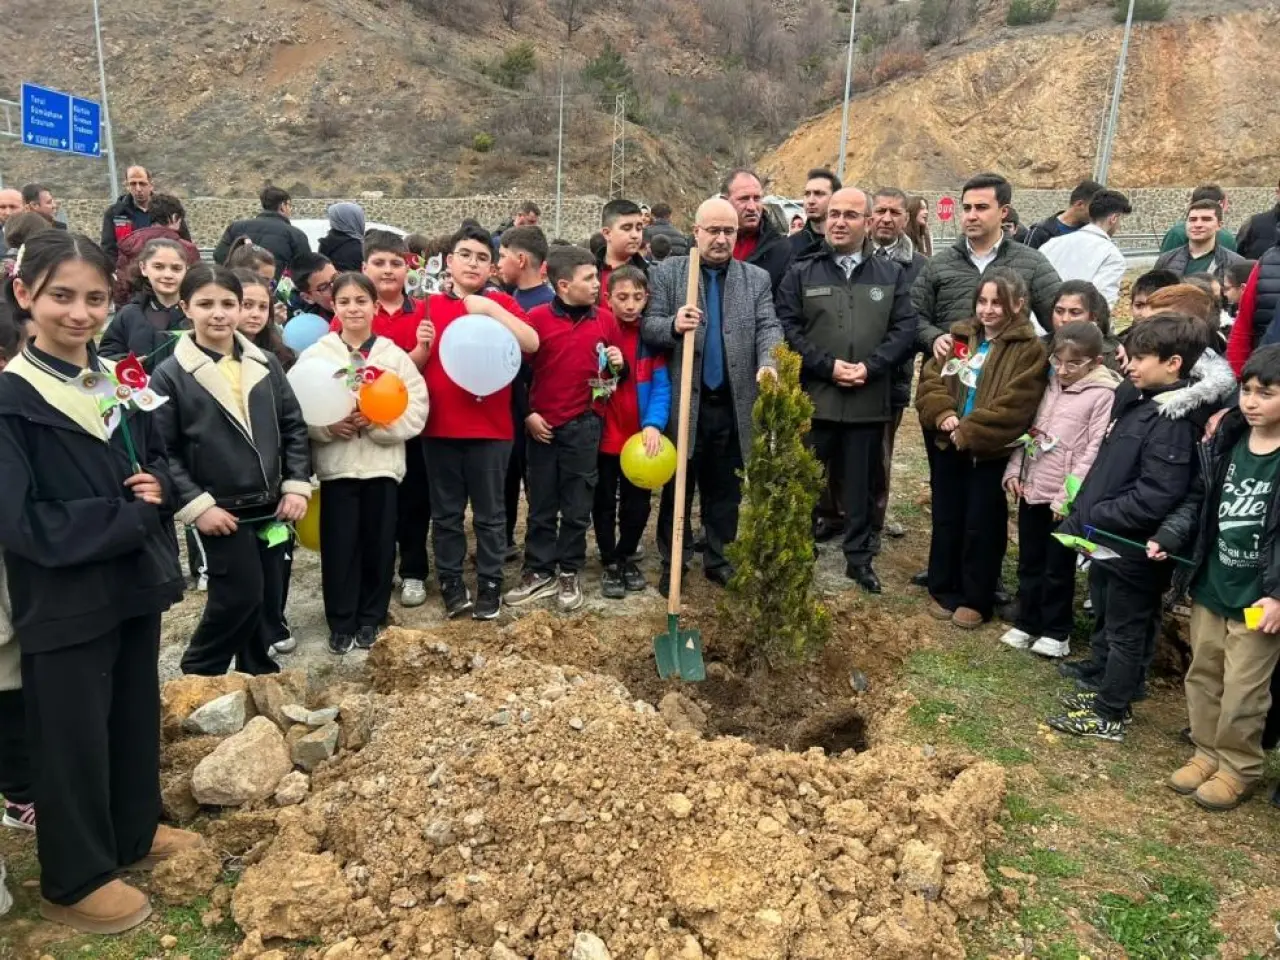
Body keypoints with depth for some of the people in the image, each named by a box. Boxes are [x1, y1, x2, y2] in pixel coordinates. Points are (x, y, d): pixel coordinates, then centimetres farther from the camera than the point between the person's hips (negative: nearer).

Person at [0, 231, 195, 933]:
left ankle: (135, 833, 40)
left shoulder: (119, 380, 5)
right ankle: (73, 881, 26)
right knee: (73, 738, 7)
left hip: (135, 583, 6)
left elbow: (159, 460, 15)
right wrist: (129, 516, -17)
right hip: (64, 601, -6)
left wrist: (156, 488, -8)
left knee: (137, 715, 19)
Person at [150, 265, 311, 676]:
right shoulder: (170, 375, -7)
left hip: (272, 506, 4)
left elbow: (294, 426, 9)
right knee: (240, 596, -5)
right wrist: (196, 505, -14)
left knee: (267, 599, 11)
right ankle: (196, 678, 17)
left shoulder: (265, 364, 5)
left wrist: (297, 485, 0)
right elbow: (161, 451, -8)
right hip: (222, 511, -4)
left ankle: (259, 677, 28)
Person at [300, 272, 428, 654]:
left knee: (378, 545, 9)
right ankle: (341, 622, 18)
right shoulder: (315, 354, 2)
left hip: (382, 465, 1)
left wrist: (375, 422, -16)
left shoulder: (395, 355, 3)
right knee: (339, 547, 3)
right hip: (336, 466, -1)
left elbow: (415, 412, -3)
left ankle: (370, 619, 24)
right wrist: (329, 426, -18)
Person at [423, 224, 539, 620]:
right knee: (446, 513, 11)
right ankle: (451, 583, 23)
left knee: (490, 514, 8)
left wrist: (491, 309, -20)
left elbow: (532, 343, -15)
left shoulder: (501, 303, 2)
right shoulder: (430, 305, 6)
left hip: (490, 427, -2)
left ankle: (490, 585, 20)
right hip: (440, 427, 2)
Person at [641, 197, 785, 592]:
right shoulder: (667, 272, 2)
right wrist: (673, 325, -27)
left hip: (733, 404, 2)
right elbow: (647, 326, -4)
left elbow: (769, 326, -1)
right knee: (678, 487, 8)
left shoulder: (757, 278, 8)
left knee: (725, 489, 13)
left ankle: (719, 560, 27)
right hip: (683, 402, -2)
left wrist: (768, 362, -22)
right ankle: (673, 563, 21)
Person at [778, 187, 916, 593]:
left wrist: (871, 366, -12)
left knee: (862, 483, 11)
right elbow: (787, 329, -4)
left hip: (870, 400, 1)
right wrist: (827, 365, -13)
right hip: (812, 398, -1)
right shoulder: (801, 273, 4)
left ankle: (860, 557, 24)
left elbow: (904, 329, 2)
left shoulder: (891, 274, 9)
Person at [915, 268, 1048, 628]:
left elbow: (1015, 406, -18)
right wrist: (943, 414, -14)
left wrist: (969, 432, -20)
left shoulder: (1029, 349, -8)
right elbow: (929, 378, 4)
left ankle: (977, 600, 20)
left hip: (991, 452, -5)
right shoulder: (959, 337, 10)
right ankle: (944, 590, 29)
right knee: (946, 520, 14)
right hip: (946, 445, 5)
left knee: (981, 526, 5)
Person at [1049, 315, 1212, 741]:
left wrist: (1093, 517, -20)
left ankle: (1109, 715, 20)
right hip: (1108, 539, 9)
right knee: (1104, 621, 23)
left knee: (1125, 632, 7)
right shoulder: (1135, 400, 7)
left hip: (1133, 549, -9)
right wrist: (1081, 517, 10)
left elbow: (1154, 497, -27)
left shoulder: (1173, 420, -21)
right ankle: (1099, 684, 40)